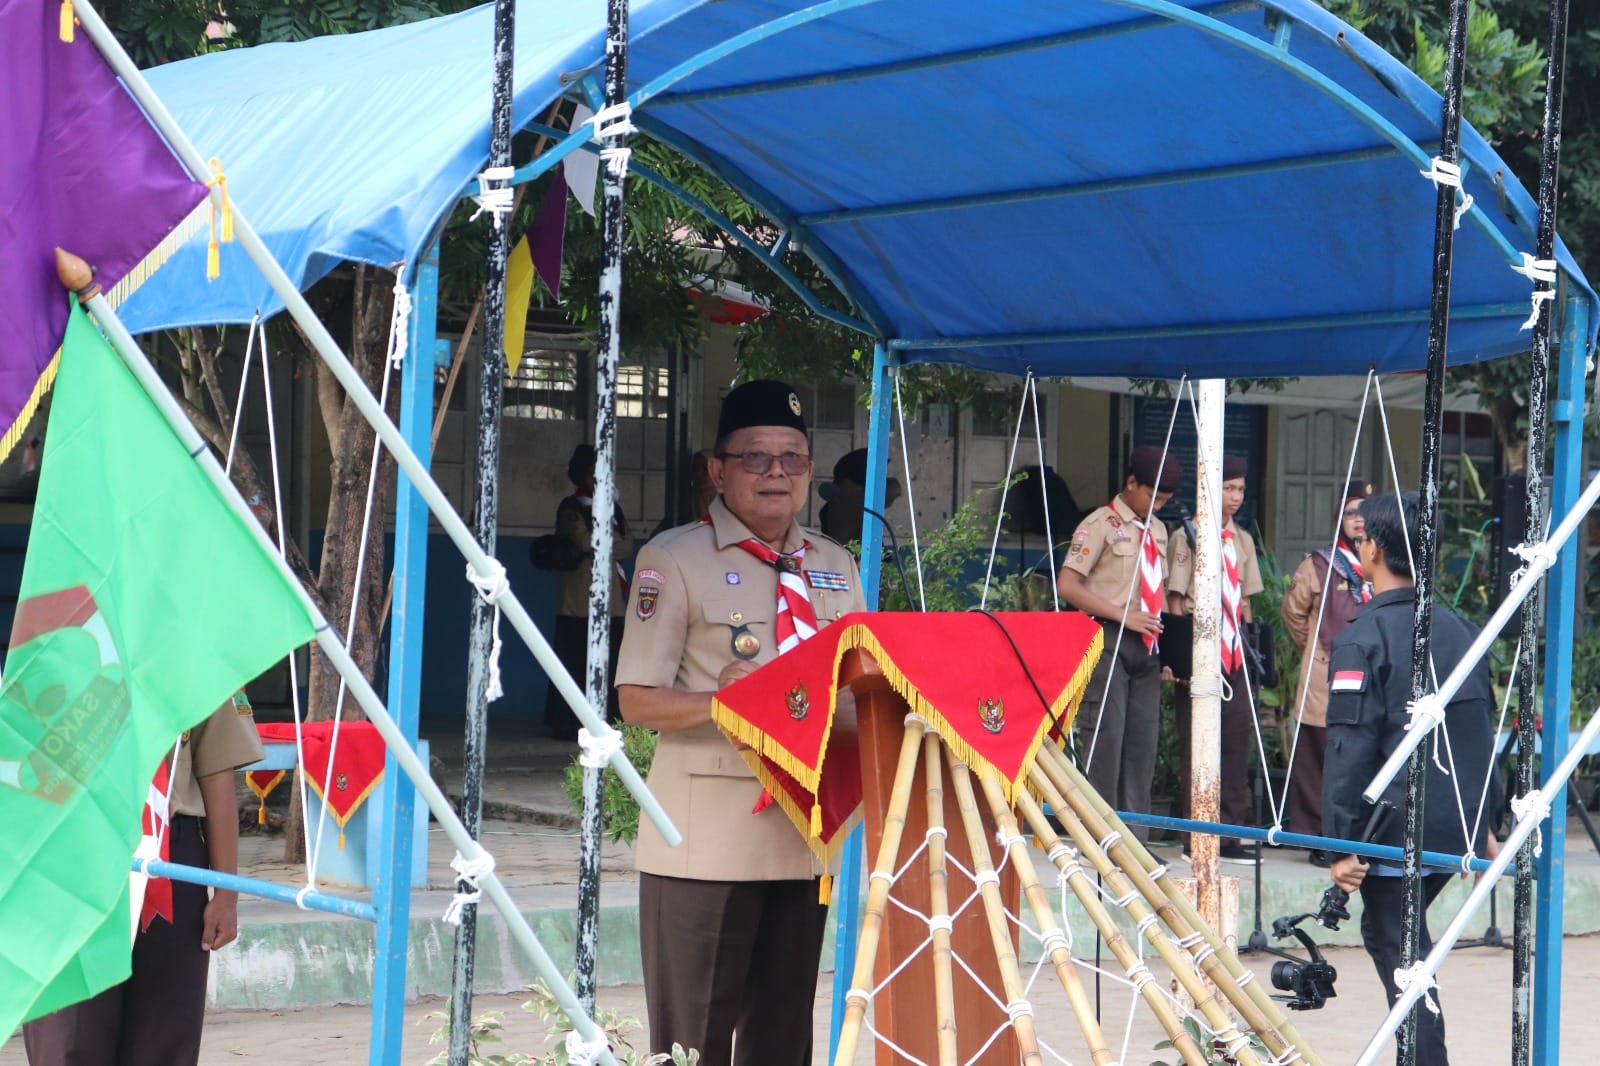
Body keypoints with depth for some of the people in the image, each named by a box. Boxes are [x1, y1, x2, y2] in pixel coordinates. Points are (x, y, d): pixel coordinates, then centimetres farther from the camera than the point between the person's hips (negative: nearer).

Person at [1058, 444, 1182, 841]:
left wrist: (1165, 644, 11)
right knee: (1105, 738, -7)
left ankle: (1135, 838, 10)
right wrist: (1123, 616, -16)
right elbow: (1067, 585, -11)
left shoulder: (1157, 531, 18)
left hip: (1146, 646, 7)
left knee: (1143, 741, 6)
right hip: (1109, 643, -7)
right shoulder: (1101, 525, -4)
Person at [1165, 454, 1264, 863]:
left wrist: (1246, 650, 13)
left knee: (1236, 741, 3)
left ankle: (1230, 833, 9)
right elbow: (1175, 599, -6)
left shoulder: (1242, 540, 15)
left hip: (1234, 656, 6)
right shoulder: (1187, 536, -4)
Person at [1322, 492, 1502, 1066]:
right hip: (1457, 827, 7)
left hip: (1394, 831, -7)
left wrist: (1341, 843, -14)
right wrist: (1484, 821, 22)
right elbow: (1483, 733, 15)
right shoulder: (1460, 630, 8)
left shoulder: (1363, 639, -13)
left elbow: (1350, 749, -17)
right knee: (1386, 932, 23)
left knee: (1403, 958, 0)